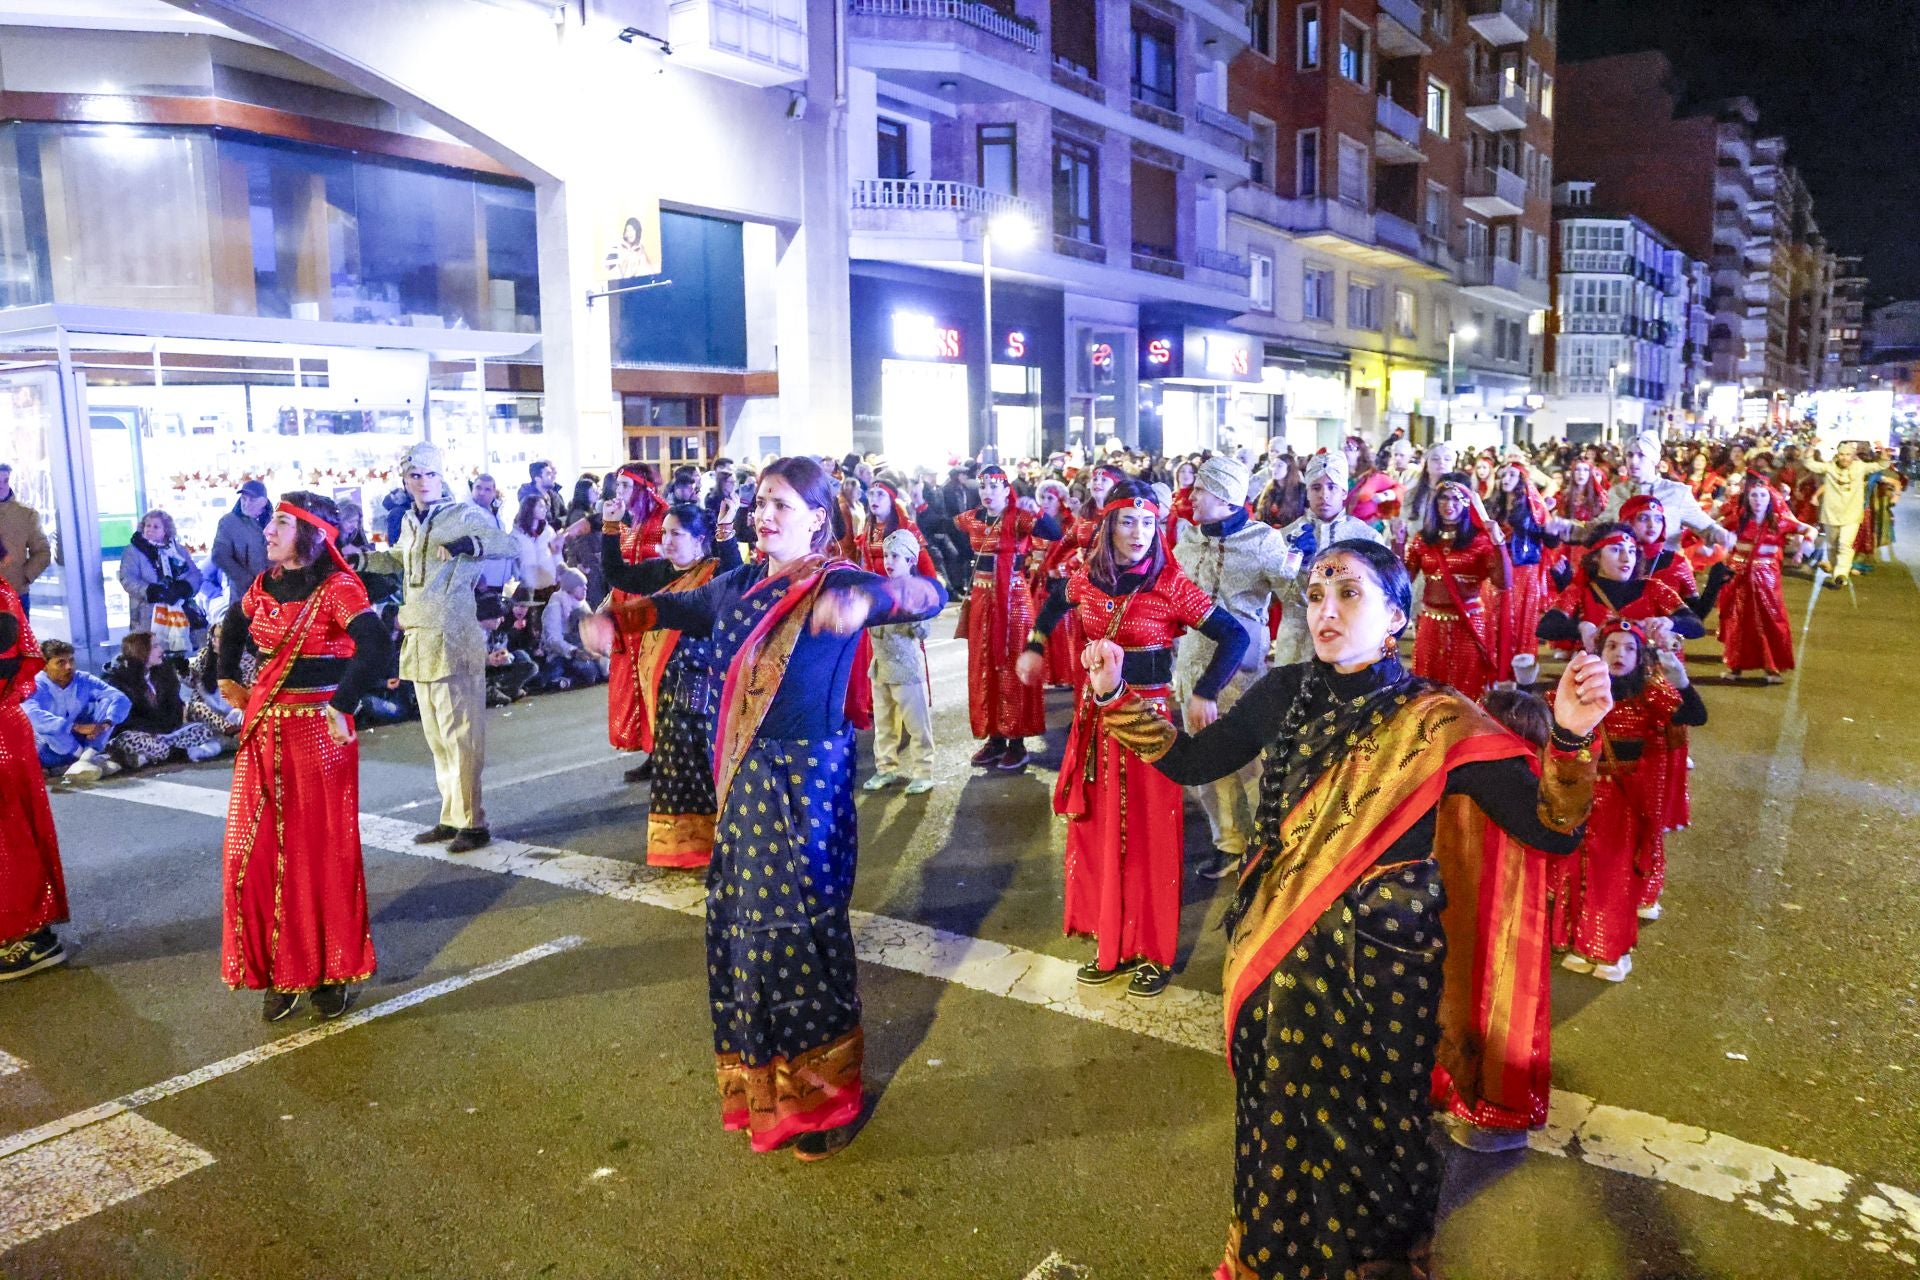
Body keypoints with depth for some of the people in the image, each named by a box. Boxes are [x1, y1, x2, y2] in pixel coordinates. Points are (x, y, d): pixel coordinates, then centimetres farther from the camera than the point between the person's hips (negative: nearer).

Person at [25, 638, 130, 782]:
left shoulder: (84, 680, -5)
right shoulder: (36, 687, -17)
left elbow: (121, 699, -15)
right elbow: (32, 715, -38)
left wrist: (105, 723, -34)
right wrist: (77, 727, -45)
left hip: (83, 742, 4)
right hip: (51, 750, -3)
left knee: (107, 700, -12)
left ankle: (87, 757, -29)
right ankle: (94, 759, -25)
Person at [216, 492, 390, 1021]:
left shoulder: (337, 588, -14)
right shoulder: (265, 585, 7)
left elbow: (373, 647, -29)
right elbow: (233, 627, 28)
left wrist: (341, 706, -26)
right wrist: (228, 678, 21)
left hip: (318, 733, -6)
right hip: (264, 732, 6)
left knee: (324, 853, 4)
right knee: (256, 853, 7)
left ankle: (332, 972, 19)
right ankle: (280, 972, 21)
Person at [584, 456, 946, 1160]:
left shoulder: (835, 583, -12)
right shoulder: (743, 583, 8)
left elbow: (929, 594, -25)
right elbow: (680, 605, 25)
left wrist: (865, 599, -45)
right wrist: (613, 617, 9)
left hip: (806, 777, -6)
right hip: (743, 777, 7)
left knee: (796, 925, 1)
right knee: (743, 921, 14)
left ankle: (821, 1095, 22)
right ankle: (761, 1080, 35)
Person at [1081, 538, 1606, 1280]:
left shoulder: (1436, 721, -14)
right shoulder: (1286, 693, -2)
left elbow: (1551, 830, -18)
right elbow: (1189, 761, 5)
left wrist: (1571, 741, -35)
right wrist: (1115, 697, -4)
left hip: (1378, 962, -4)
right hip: (1278, 949, 4)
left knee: (1361, 1132, 13)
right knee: (1279, 1119, 21)